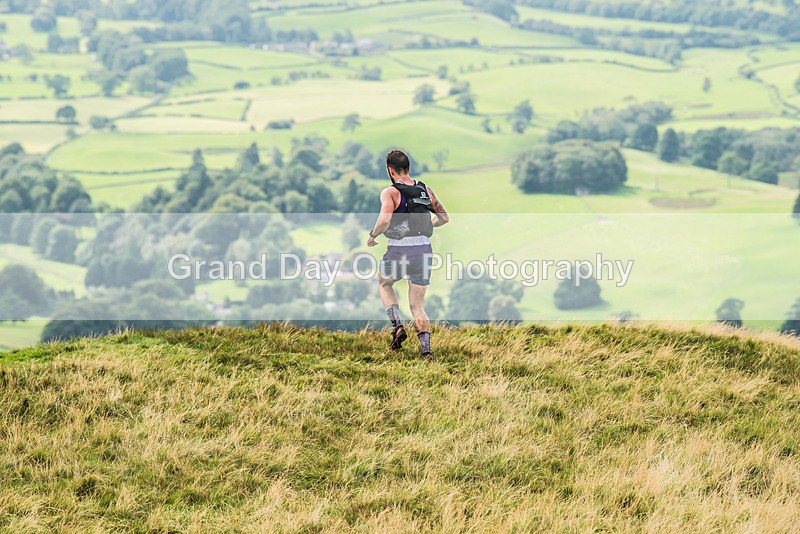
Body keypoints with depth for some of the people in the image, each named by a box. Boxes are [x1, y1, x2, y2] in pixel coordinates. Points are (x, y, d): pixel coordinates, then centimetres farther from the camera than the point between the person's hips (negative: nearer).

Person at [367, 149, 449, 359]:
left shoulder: (390, 192, -8)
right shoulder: (425, 190, 8)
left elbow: (385, 218, -25)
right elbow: (444, 218, 13)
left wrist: (373, 236, -8)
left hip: (399, 251, -4)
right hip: (424, 250, 4)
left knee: (384, 283, 29)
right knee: (417, 306, 12)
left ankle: (397, 326, 11)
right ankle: (426, 348, -4)